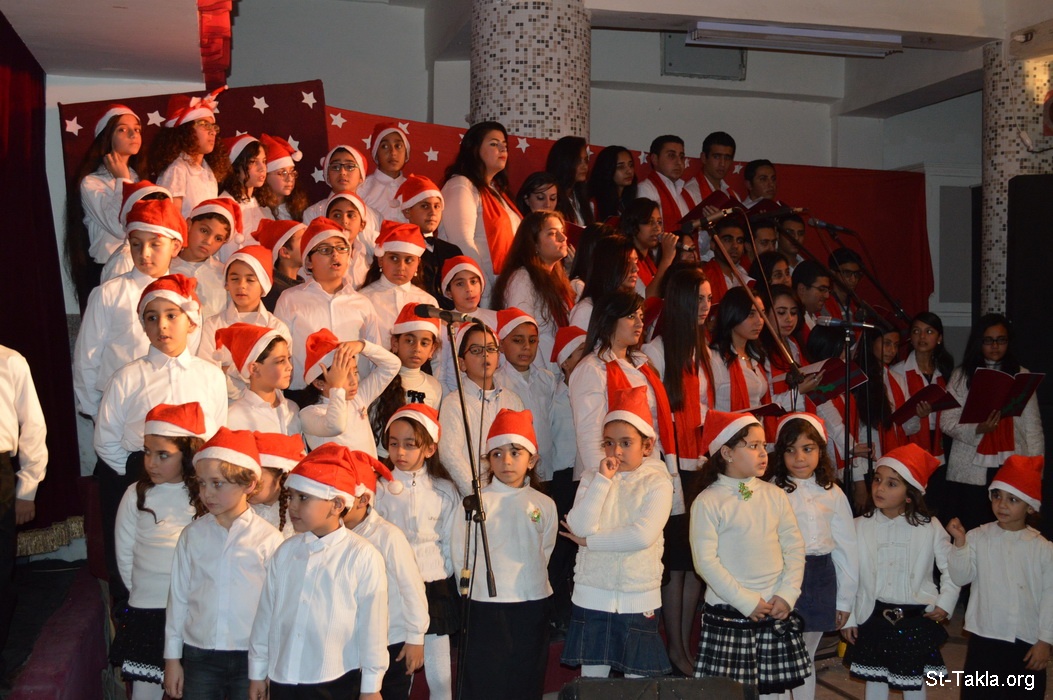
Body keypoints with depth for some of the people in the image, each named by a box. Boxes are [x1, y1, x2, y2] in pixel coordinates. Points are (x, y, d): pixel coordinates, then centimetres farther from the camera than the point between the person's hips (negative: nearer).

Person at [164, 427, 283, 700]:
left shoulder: (268, 539, -9)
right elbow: (178, 596, 7)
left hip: (250, 656, -2)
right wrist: (172, 657, 9)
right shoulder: (192, 535, 0)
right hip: (199, 654, 3)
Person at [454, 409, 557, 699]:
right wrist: (481, 581, -1)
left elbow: (545, 552, 10)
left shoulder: (544, 505, 3)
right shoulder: (477, 502, -5)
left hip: (532, 603, 2)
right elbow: (462, 551, -4)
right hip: (486, 603, -2)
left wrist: (528, 579, 6)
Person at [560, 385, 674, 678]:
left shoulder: (657, 483, -6)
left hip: (638, 599, -2)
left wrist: (589, 541, -13)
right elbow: (580, 527, -13)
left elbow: (643, 535, -20)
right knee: (591, 679, 10)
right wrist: (603, 480, -16)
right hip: (592, 597, 2)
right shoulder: (592, 478, 2)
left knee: (638, 678, 9)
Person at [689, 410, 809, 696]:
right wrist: (747, 602, -14)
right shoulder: (708, 501, -8)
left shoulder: (775, 495, 5)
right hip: (729, 617, -4)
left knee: (770, 688, 10)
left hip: (777, 612, 4)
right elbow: (705, 561, -13)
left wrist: (787, 595, -6)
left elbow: (794, 547, 6)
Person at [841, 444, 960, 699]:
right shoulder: (860, 526, -7)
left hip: (917, 621, -1)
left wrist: (945, 604, -6)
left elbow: (950, 568, 4)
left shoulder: (930, 528, -7)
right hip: (873, 619, 1)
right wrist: (847, 619, -3)